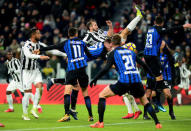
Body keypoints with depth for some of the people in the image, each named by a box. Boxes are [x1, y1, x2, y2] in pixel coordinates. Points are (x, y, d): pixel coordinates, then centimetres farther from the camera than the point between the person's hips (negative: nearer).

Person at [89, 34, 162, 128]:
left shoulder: (113, 53, 9)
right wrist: (152, 76, 37)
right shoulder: (130, 52, 23)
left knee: (102, 95, 10)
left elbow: (106, 69, -3)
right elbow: (143, 65, 25)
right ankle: (157, 123, 14)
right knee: (145, 101, 26)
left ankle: (100, 122, 3)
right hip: (137, 80, 4)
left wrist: (95, 79, 3)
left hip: (124, 81, -4)